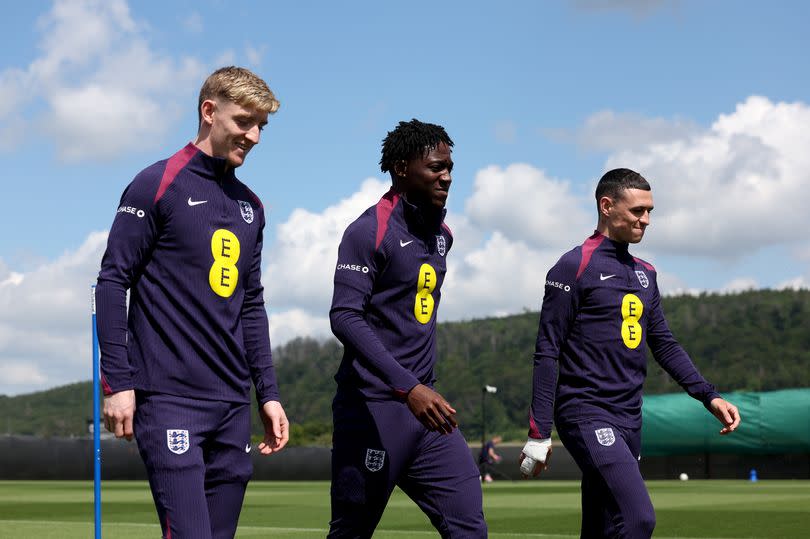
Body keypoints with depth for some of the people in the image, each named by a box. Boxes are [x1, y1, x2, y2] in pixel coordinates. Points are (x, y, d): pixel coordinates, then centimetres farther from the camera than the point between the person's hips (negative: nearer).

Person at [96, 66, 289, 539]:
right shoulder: (158, 185, -3)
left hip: (232, 404, 7)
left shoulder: (250, 206, 16)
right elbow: (112, 281, -5)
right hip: (169, 398, -6)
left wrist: (268, 393, 16)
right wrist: (118, 382, -11)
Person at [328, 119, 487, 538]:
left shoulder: (441, 234, 14)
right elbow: (345, 317, -20)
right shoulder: (370, 231, -11)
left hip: (423, 406, 8)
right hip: (373, 408, -7)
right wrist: (408, 387, -29)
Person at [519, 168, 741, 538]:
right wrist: (538, 434, -13)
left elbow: (664, 344, 21)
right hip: (587, 414, -7)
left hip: (629, 420, 7)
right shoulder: (574, 267, -6)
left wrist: (709, 397, 9)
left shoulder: (644, 273, 17)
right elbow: (547, 352, -9)